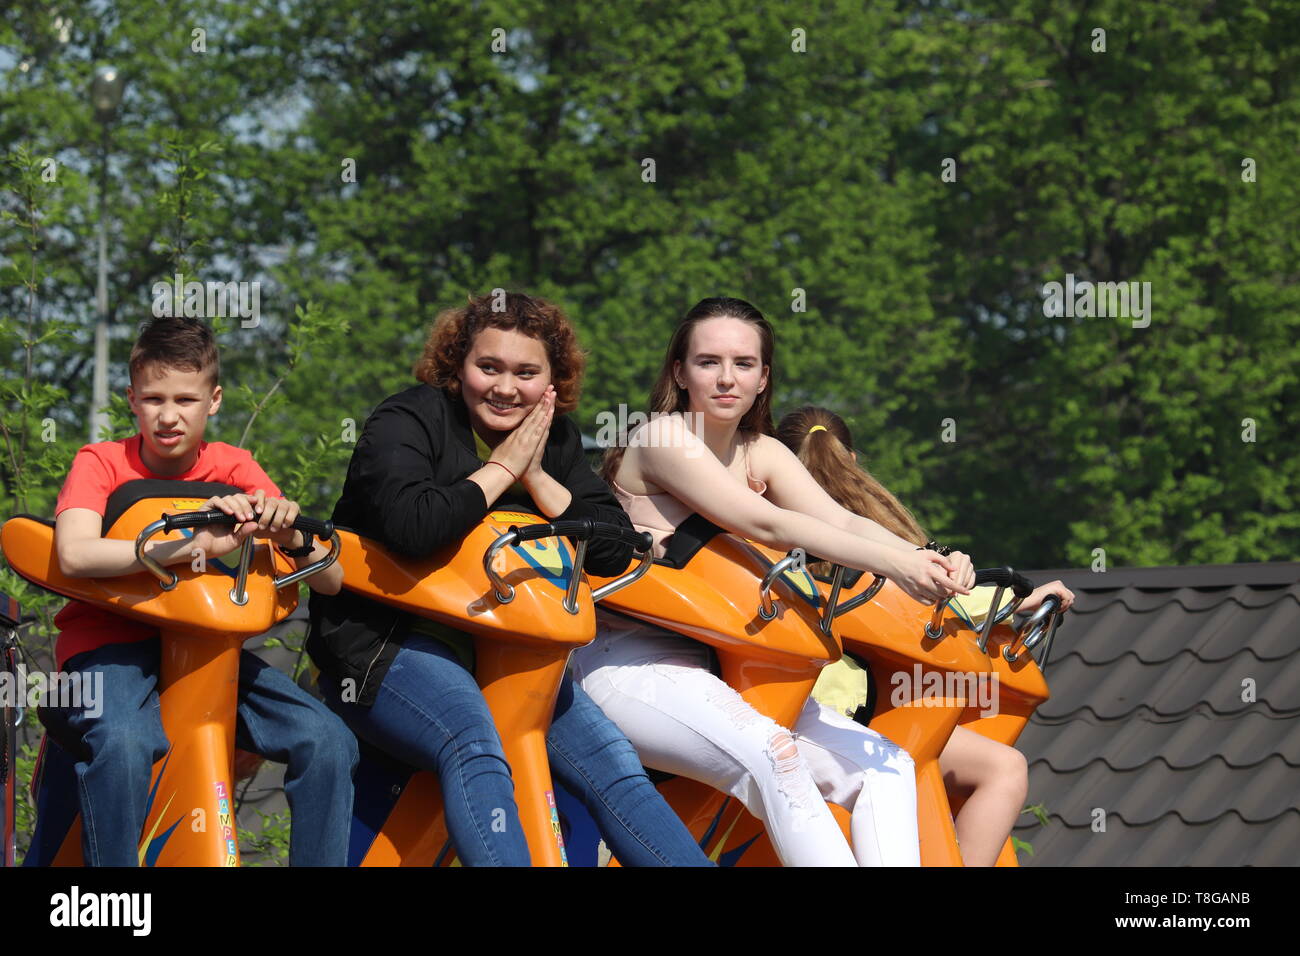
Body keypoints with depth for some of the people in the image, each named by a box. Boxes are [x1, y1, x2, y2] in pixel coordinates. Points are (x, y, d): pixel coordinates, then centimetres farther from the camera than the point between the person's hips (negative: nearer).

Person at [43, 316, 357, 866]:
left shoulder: (233, 470, 1)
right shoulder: (101, 464, -7)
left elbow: (330, 581, -4)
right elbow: (74, 554, -29)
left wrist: (290, 536, -28)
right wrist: (193, 545, -37)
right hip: (111, 642, -4)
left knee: (329, 742, -19)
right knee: (122, 744, -37)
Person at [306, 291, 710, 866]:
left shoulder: (554, 440, 11)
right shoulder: (407, 423, -7)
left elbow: (616, 551, 4)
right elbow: (410, 527, -28)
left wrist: (538, 479, -7)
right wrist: (500, 470, -15)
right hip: (386, 647, -7)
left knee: (613, 765, -10)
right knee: (475, 744, -36)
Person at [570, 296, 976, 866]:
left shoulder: (763, 455, 13)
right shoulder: (664, 437, -9)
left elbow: (841, 522, -4)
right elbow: (768, 525, -21)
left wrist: (928, 563, -25)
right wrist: (893, 564, -32)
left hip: (715, 668, 8)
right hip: (628, 664, -8)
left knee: (885, 765, -8)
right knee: (770, 756, -34)